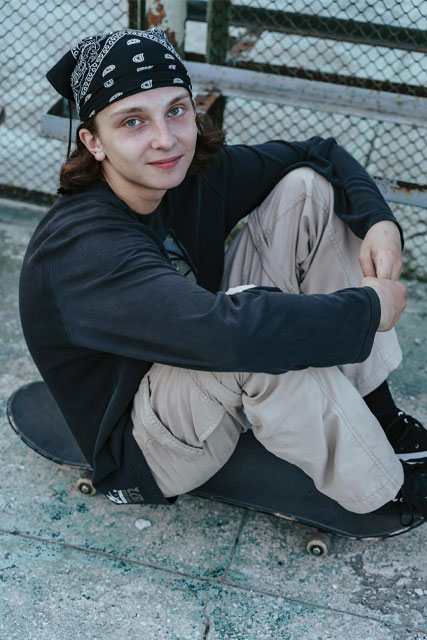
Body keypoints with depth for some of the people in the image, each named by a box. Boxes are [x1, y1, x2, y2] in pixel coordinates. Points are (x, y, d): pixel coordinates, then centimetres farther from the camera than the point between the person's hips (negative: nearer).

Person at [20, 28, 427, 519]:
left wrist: (378, 221, -17)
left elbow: (316, 154, 3)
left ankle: (385, 422, -6)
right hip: (145, 458, -7)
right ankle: (385, 489, -14)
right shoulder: (79, 248, -32)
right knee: (258, 333, -39)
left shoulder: (196, 173, -9)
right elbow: (223, 333, -45)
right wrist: (369, 307, -32)